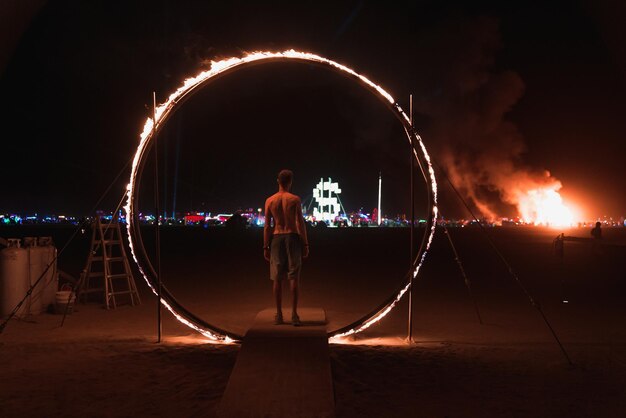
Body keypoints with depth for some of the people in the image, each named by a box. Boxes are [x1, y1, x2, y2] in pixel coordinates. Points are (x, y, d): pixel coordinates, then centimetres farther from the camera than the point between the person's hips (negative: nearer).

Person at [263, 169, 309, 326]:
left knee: (277, 279, 8)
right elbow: (300, 223, -7)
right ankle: (294, 314, -2)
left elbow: (267, 226, 2)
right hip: (292, 237, -2)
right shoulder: (295, 199, -4)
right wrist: (305, 244, -2)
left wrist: (265, 247, 7)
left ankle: (279, 314, 11)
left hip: (276, 238, 2)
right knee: (293, 278, 1)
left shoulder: (270, 200, 2)